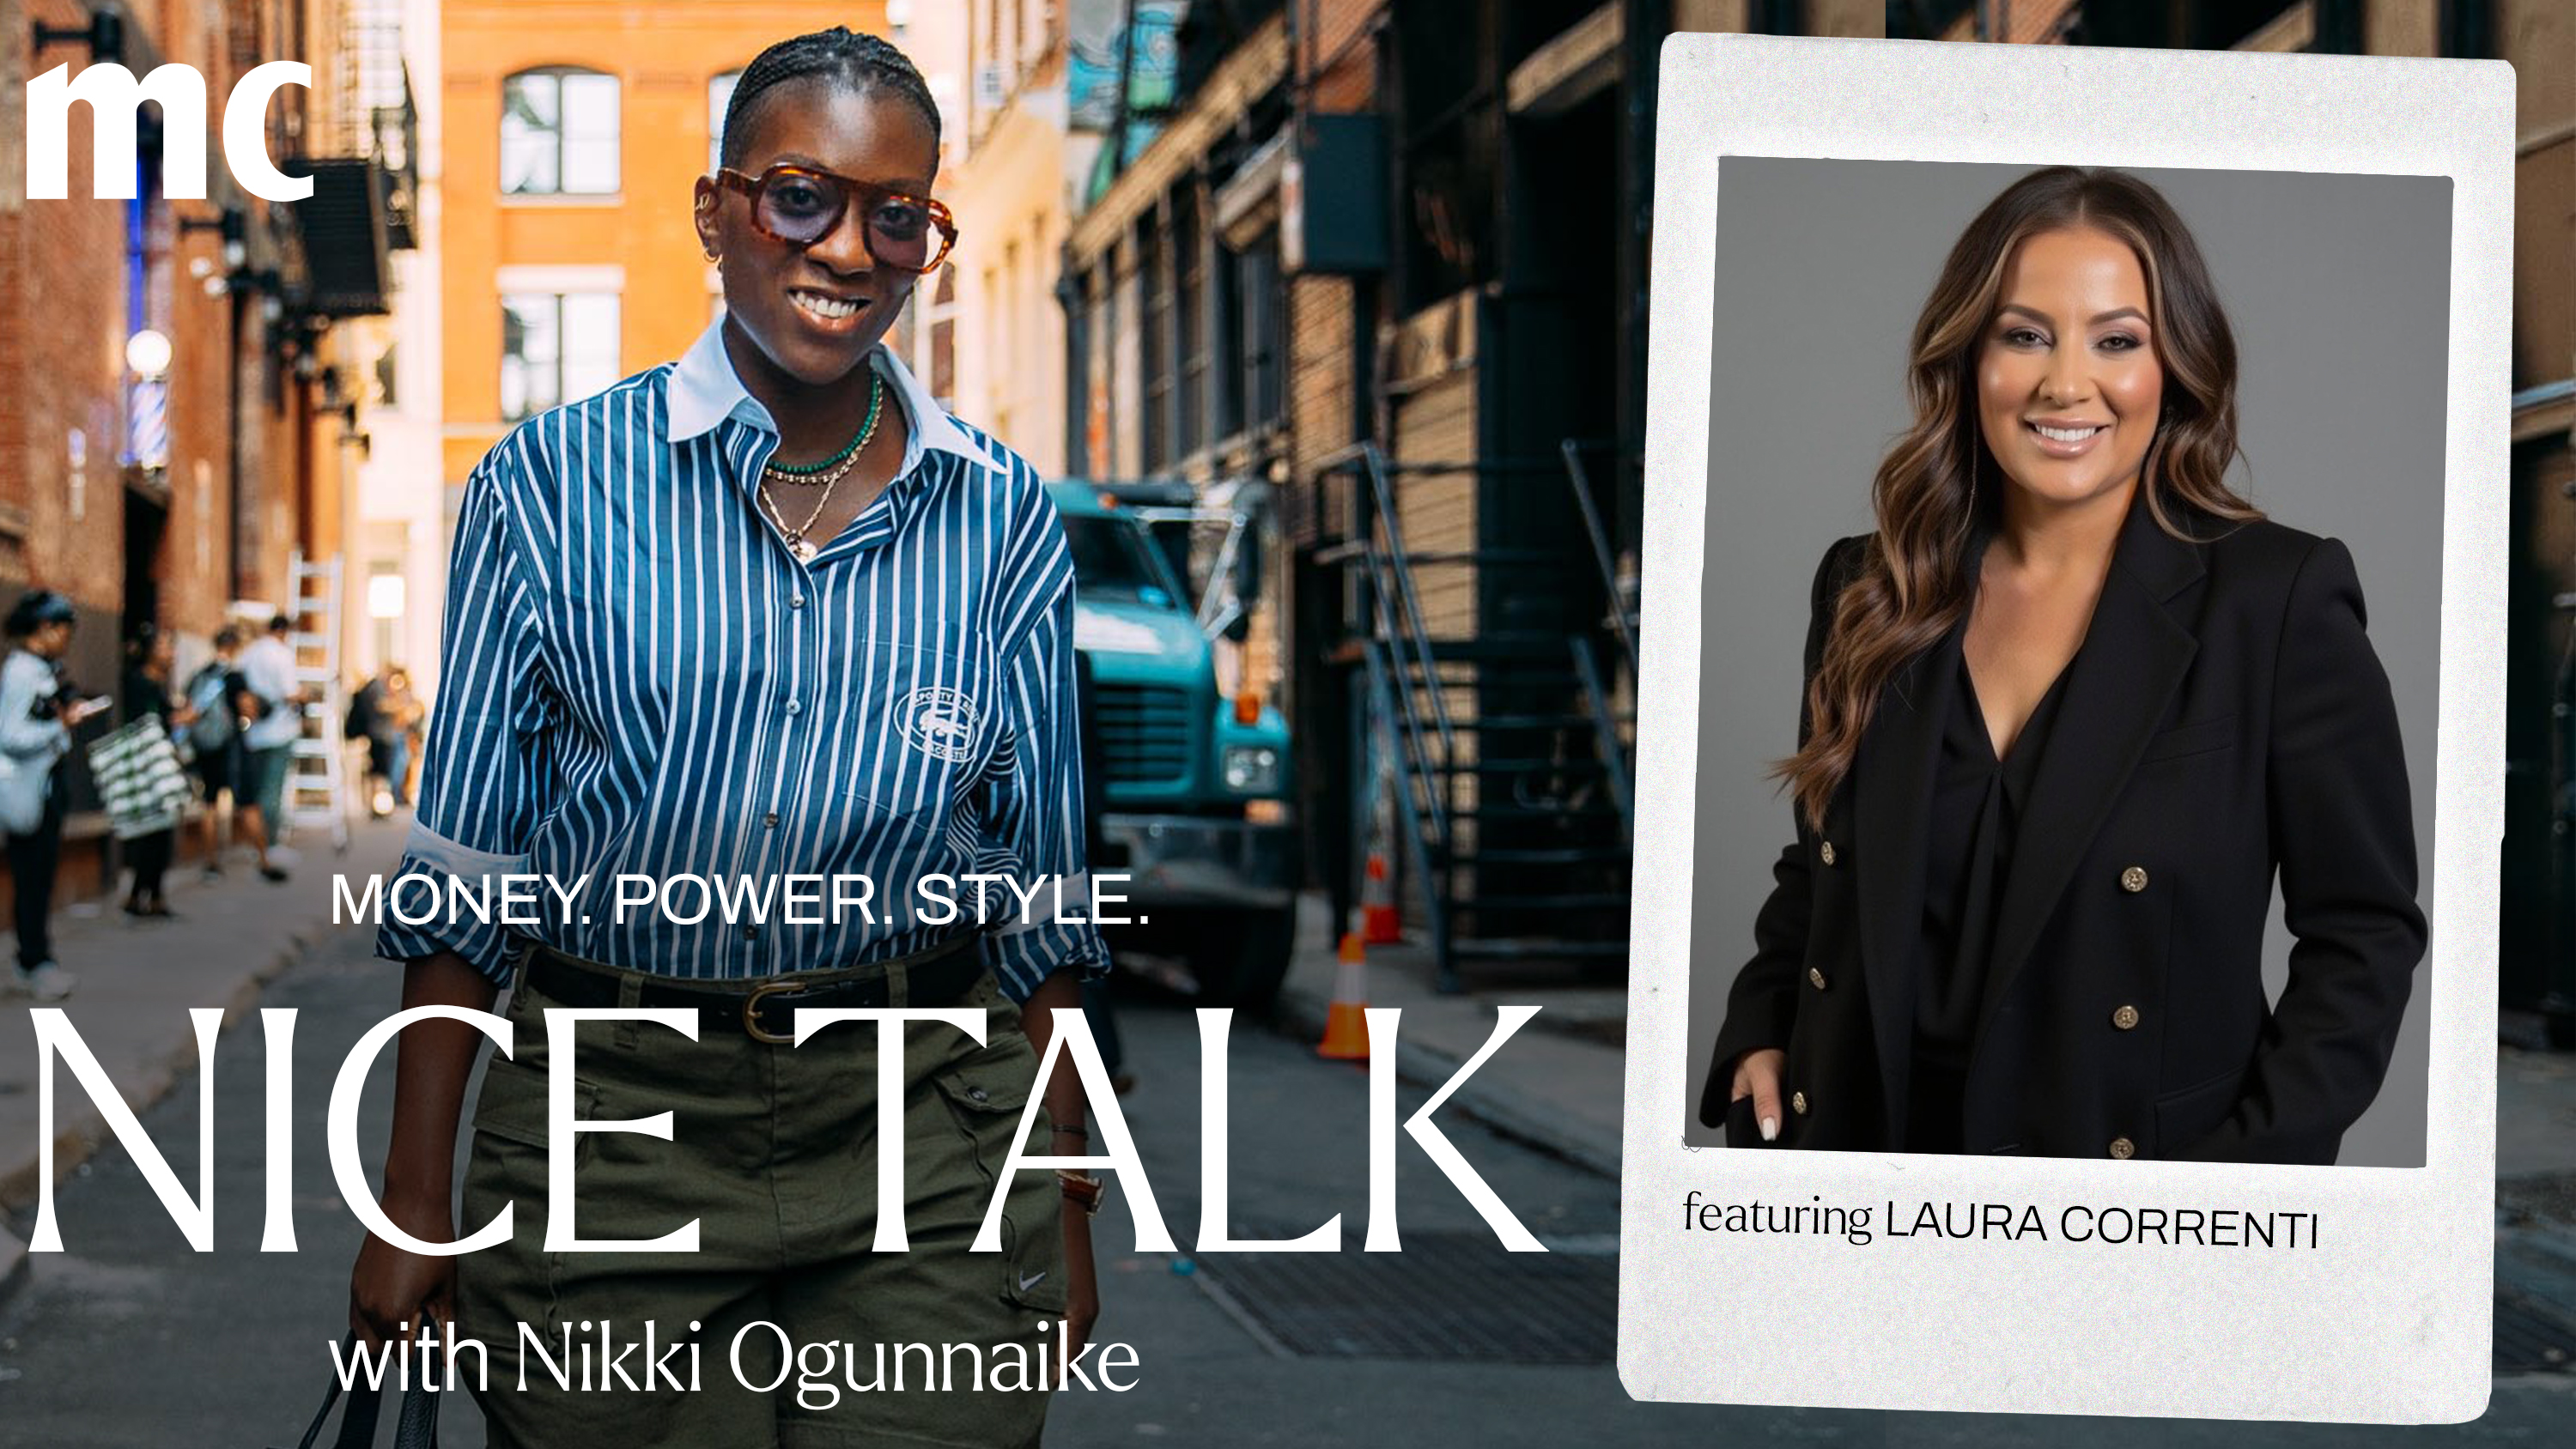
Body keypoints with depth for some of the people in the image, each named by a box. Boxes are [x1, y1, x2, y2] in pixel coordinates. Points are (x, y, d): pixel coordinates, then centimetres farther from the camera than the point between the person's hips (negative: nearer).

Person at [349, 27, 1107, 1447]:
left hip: (920, 1131, 1)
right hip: (609, 1118, -1)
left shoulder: (1003, 520, 5)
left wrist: (1064, 1211, 9)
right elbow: (462, 867, 2)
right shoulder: (551, 483, 1)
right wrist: (413, 1203, 0)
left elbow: (1041, 898, 9)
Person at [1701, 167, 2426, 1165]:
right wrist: (1759, 1038, -2)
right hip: (1859, 1139, 4)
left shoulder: (2281, 599, -10)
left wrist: (2248, 1161, -17)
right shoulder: (1868, 592, 3)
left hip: (2139, 1154, -4)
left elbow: (2363, 931, -8)